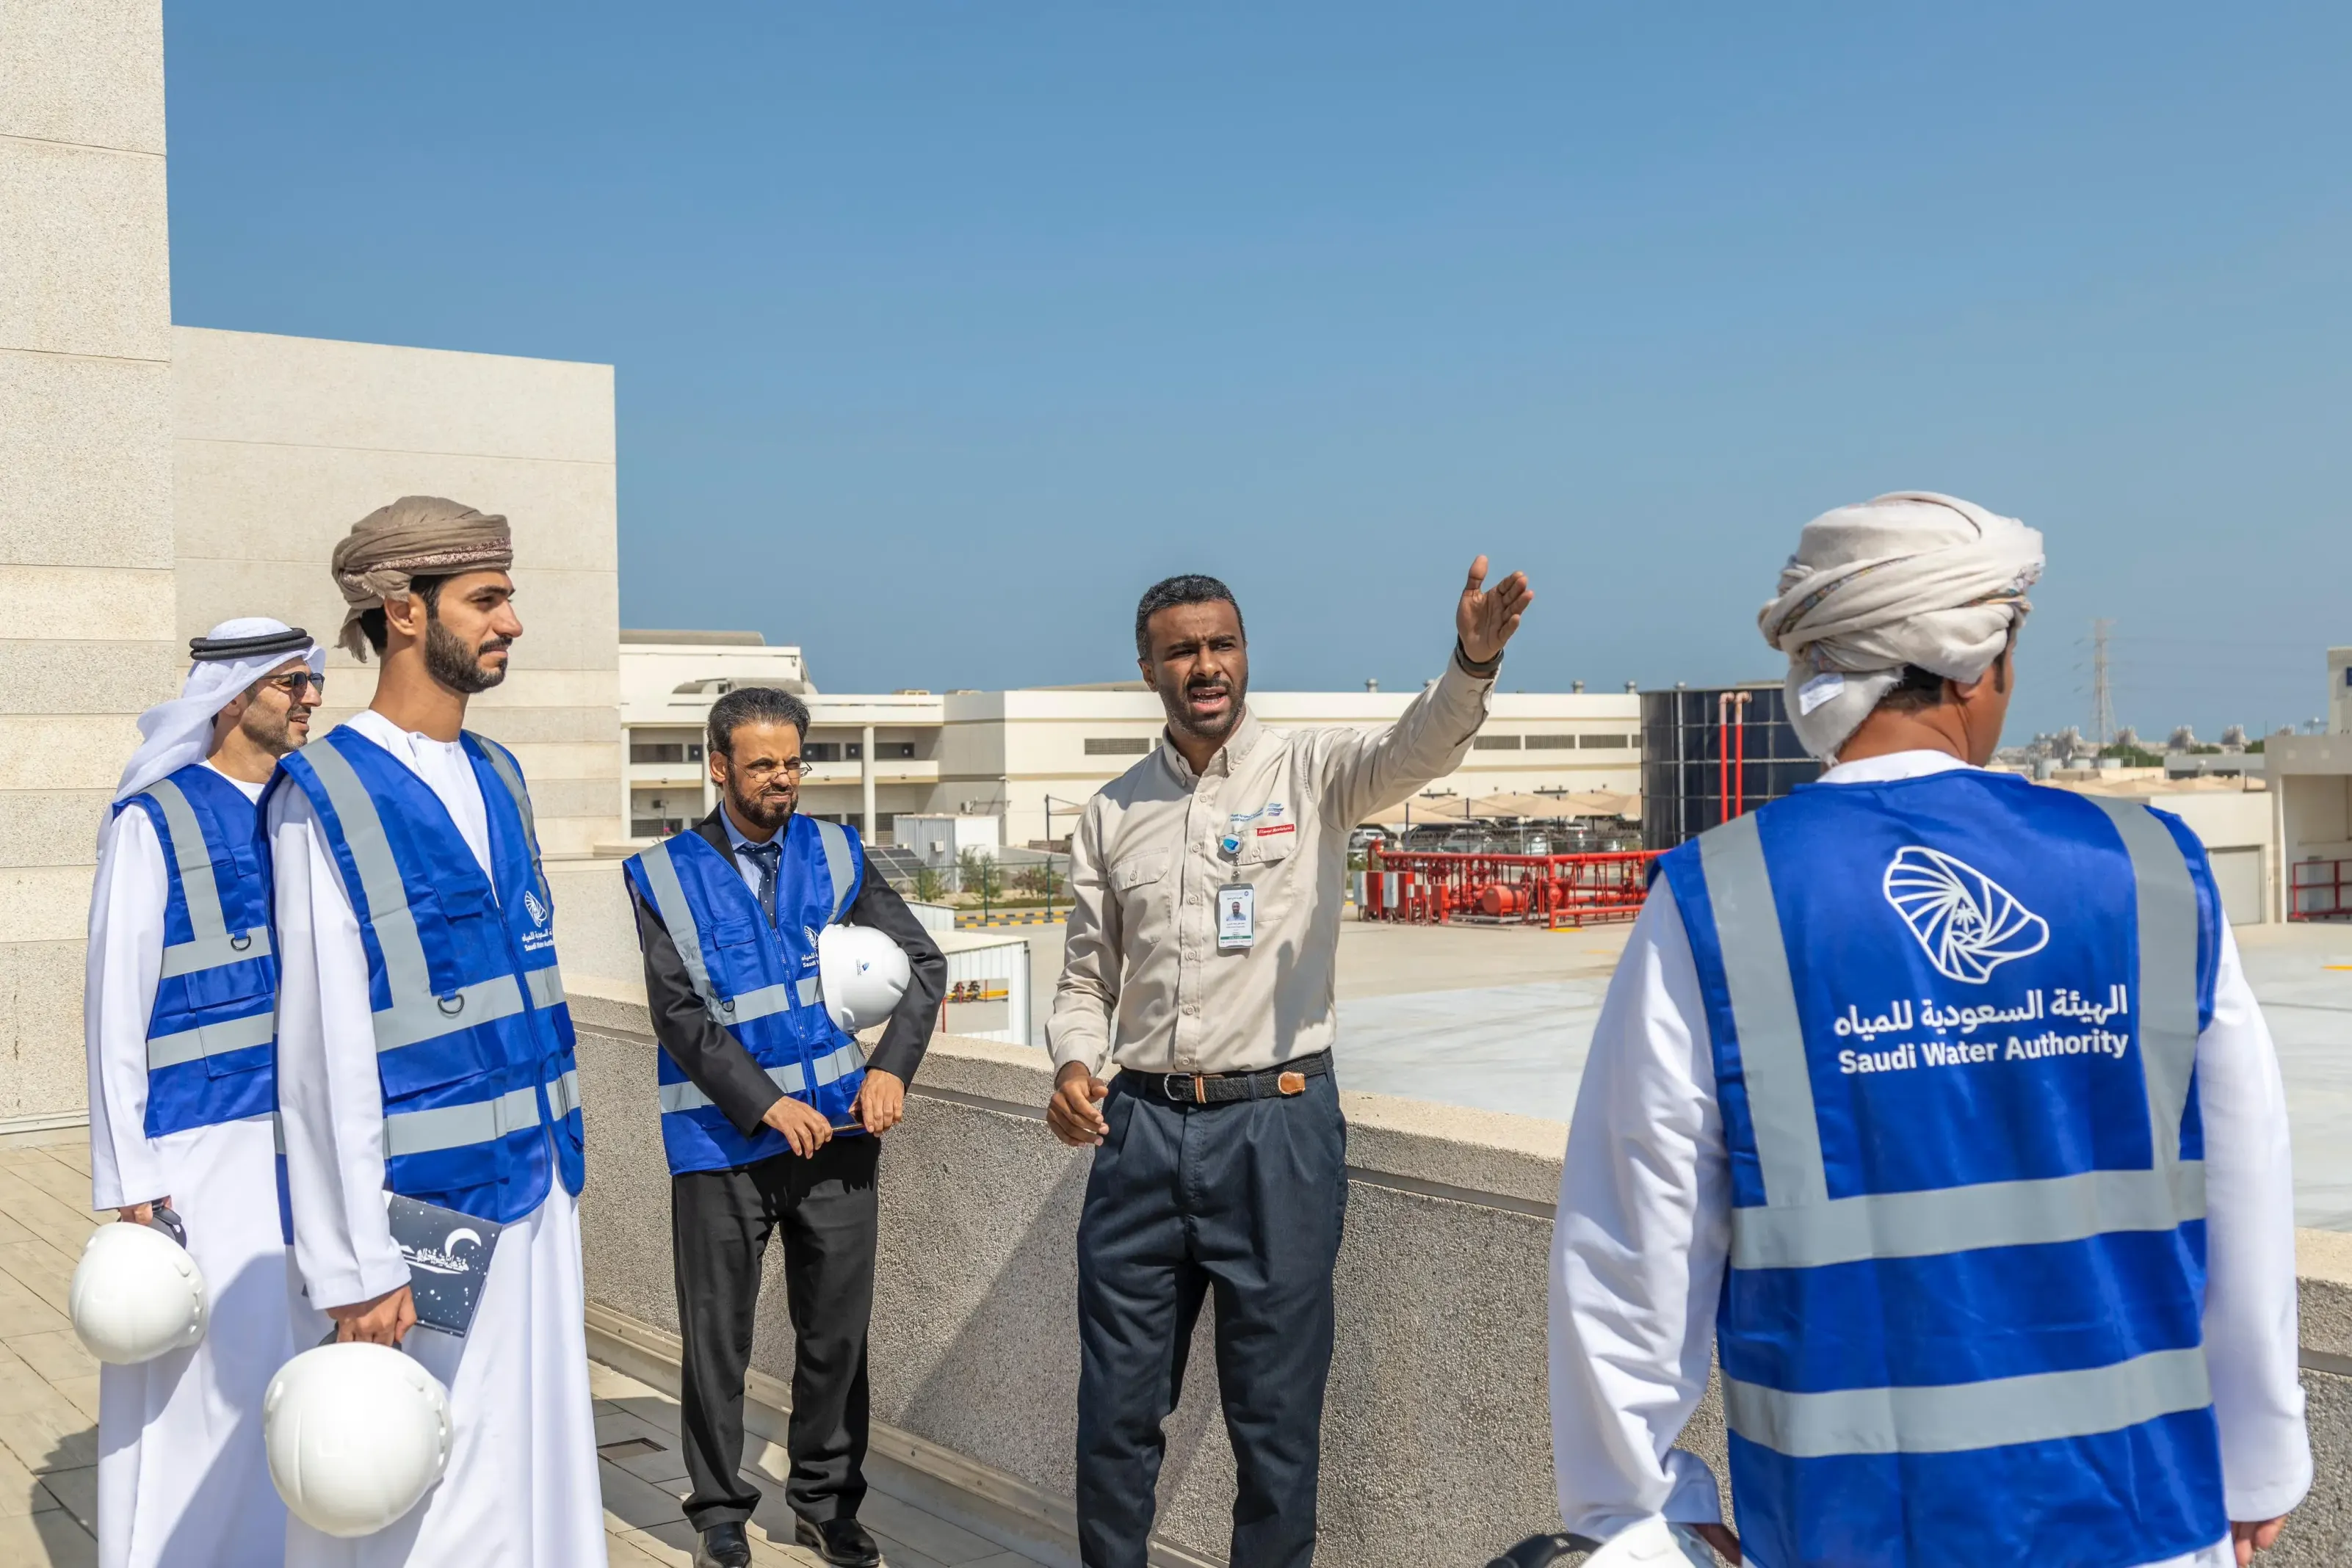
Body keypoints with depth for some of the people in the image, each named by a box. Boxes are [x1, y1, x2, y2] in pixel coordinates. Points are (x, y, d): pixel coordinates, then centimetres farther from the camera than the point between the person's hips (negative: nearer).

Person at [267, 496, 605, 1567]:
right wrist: (356, 1267, -17)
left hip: (535, 1192, 7)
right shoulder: (325, 799, -13)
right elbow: (325, 1051, -16)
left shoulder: (498, 777, 10)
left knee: (541, 1455, 15)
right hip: (425, 1207, -7)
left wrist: (558, 1159, 14)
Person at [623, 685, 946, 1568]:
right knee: (717, 1342, 7)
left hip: (836, 1130, 3)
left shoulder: (836, 855, 7)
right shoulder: (665, 875, -2)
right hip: (722, 1142, -2)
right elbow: (678, 1013, -9)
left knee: (837, 1333, 11)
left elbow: (923, 964, 6)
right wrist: (766, 1104, -16)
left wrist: (893, 1068, -8)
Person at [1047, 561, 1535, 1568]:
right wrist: (1074, 1061, -6)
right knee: (1116, 1406, 12)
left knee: (1275, 1411, 6)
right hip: (1142, 1127, 3)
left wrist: (1473, 662, -41)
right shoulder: (1111, 815, 9)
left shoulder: (1310, 775, 0)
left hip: (1278, 1126, -3)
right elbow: (1088, 974, 15)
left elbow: (1417, 749, -20)